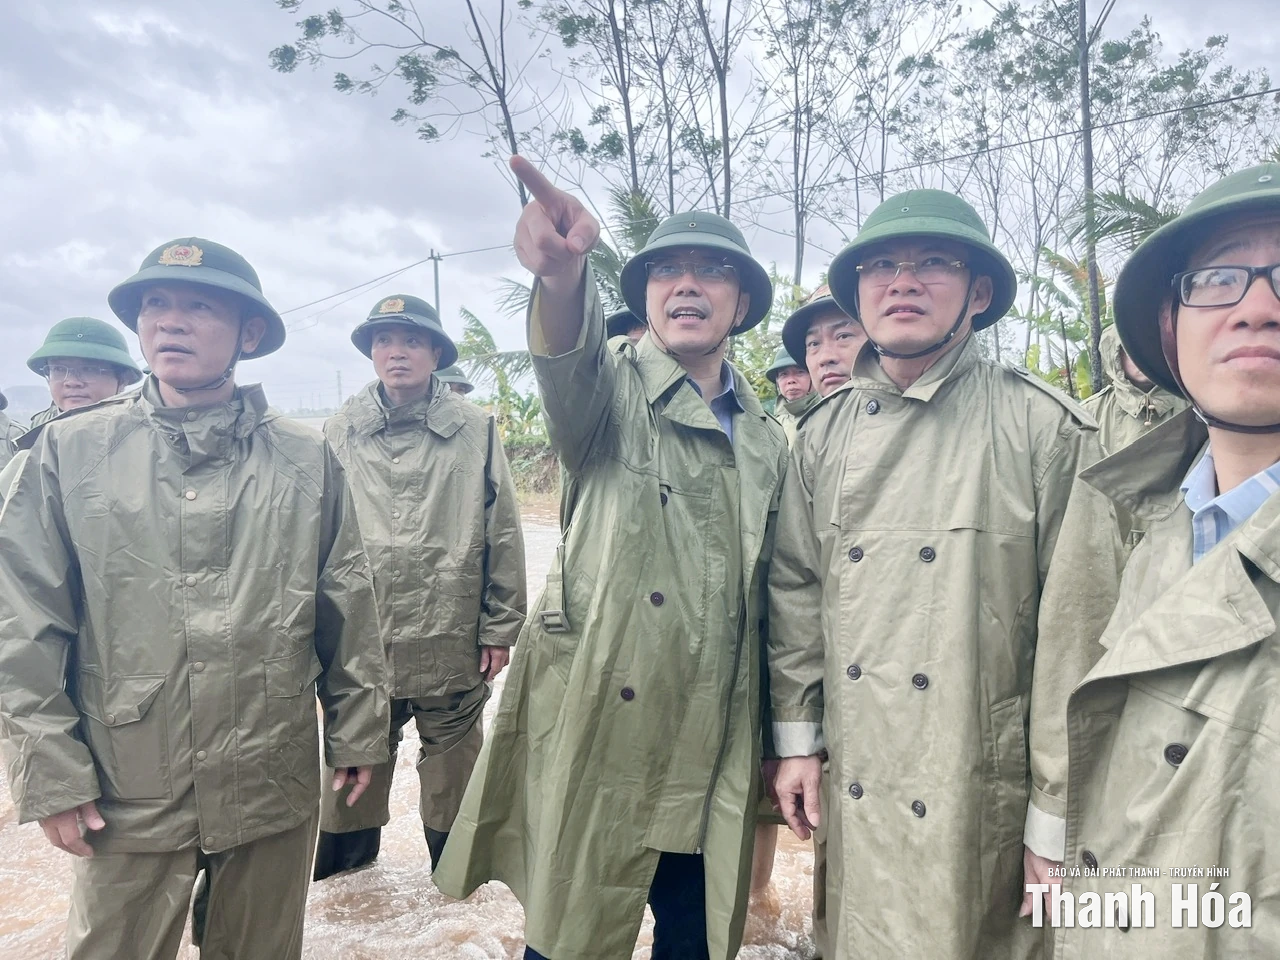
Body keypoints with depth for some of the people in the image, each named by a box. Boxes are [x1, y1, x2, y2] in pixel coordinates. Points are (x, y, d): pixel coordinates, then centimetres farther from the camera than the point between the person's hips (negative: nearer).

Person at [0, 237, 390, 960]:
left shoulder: (307, 459, -1)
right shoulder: (67, 451, -2)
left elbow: (348, 609, 2)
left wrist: (358, 731, 4)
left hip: (277, 789, 1)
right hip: (125, 794, 0)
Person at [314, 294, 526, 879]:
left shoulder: (474, 429, -1)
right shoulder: (339, 432, 4)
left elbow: (503, 535, 0)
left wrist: (500, 628, -1)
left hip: (453, 641, -1)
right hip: (360, 638, 2)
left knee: (451, 755, 13)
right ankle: (345, 854, 40)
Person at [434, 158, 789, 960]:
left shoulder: (767, 441, 11)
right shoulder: (610, 390, -1)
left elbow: (771, 599, 13)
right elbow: (570, 360, -26)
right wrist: (563, 273, -48)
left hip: (713, 761, 4)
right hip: (596, 740, -3)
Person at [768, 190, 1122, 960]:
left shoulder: (1047, 428, -9)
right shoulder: (826, 433, 3)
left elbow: (1077, 628, -10)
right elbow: (796, 589, 7)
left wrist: (1058, 819, -9)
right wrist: (797, 737, 6)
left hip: (986, 795, -3)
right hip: (855, 786, 4)